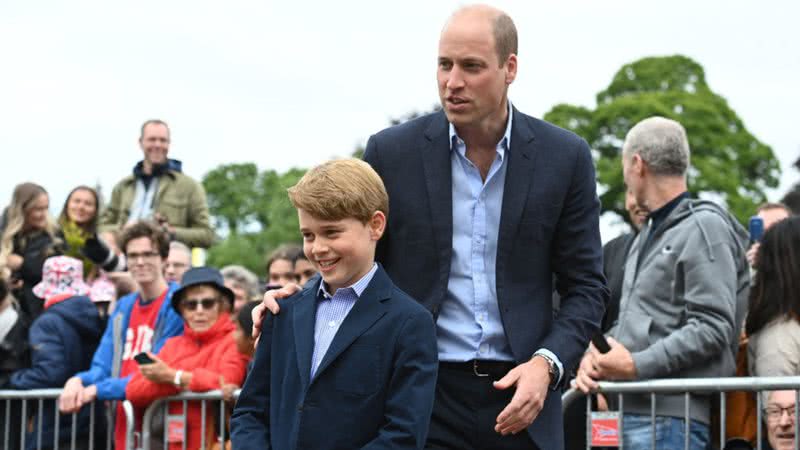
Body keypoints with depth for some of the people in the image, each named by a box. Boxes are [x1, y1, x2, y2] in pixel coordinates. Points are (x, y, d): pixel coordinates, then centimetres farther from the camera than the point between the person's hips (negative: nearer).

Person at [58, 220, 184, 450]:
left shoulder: (177, 305, -7)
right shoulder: (123, 308, 16)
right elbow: (103, 368, 14)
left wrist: (97, 390, -12)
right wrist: (78, 381, -10)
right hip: (124, 429, 7)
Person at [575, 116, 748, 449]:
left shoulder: (705, 228, -5)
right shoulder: (648, 234, 23)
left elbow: (713, 328, -14)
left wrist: (637, 365, -18)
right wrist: (596, 355, 4)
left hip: (670, 416, -9)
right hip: (628, 410, 9)